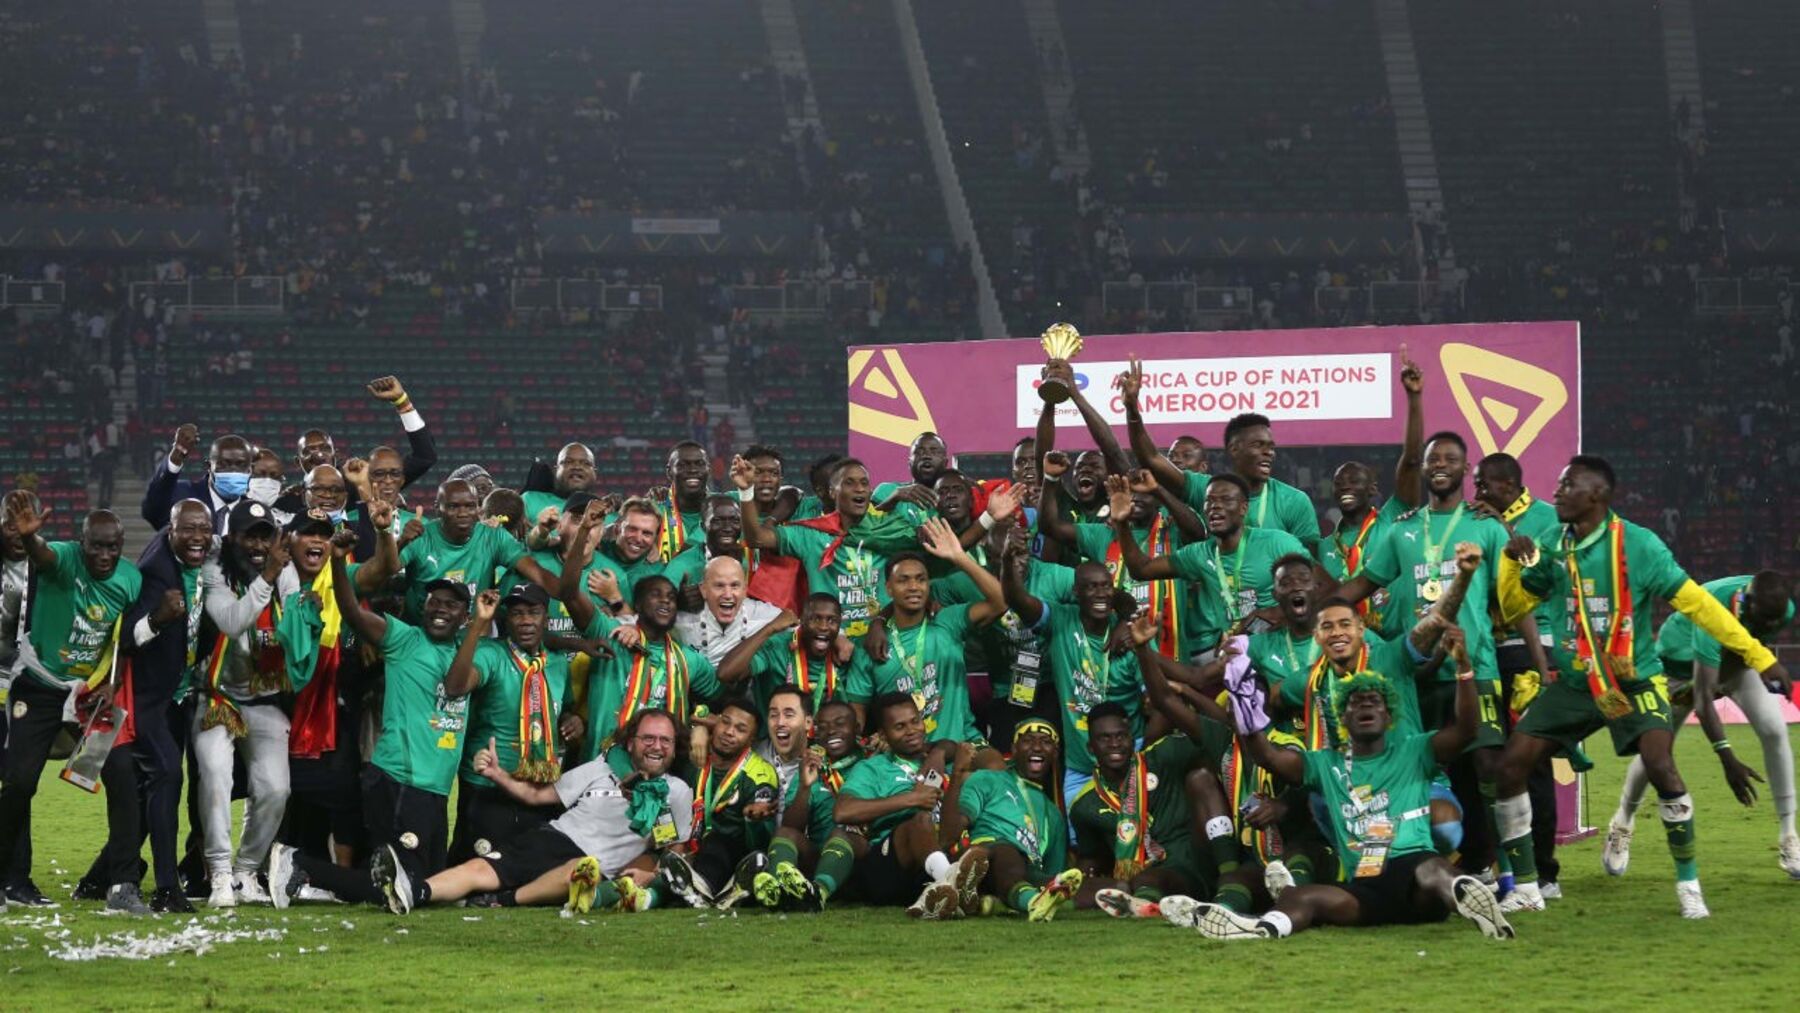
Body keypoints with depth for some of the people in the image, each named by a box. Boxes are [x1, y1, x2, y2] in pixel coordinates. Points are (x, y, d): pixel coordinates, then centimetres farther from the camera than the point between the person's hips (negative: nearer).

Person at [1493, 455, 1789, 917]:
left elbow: (1695, 602, -11)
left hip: (1633, 682, -5)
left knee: (1660, 766, -25)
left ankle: (1688, 883, -6)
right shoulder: (1554, 548, 1)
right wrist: (1512, 562, -9)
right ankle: (1526, 889, 8)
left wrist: (1757, 655, -13)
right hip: (1573, 684, 5)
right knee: (1510, 766, -6)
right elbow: (1515, 609, 10)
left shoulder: (1638, 545, -14)